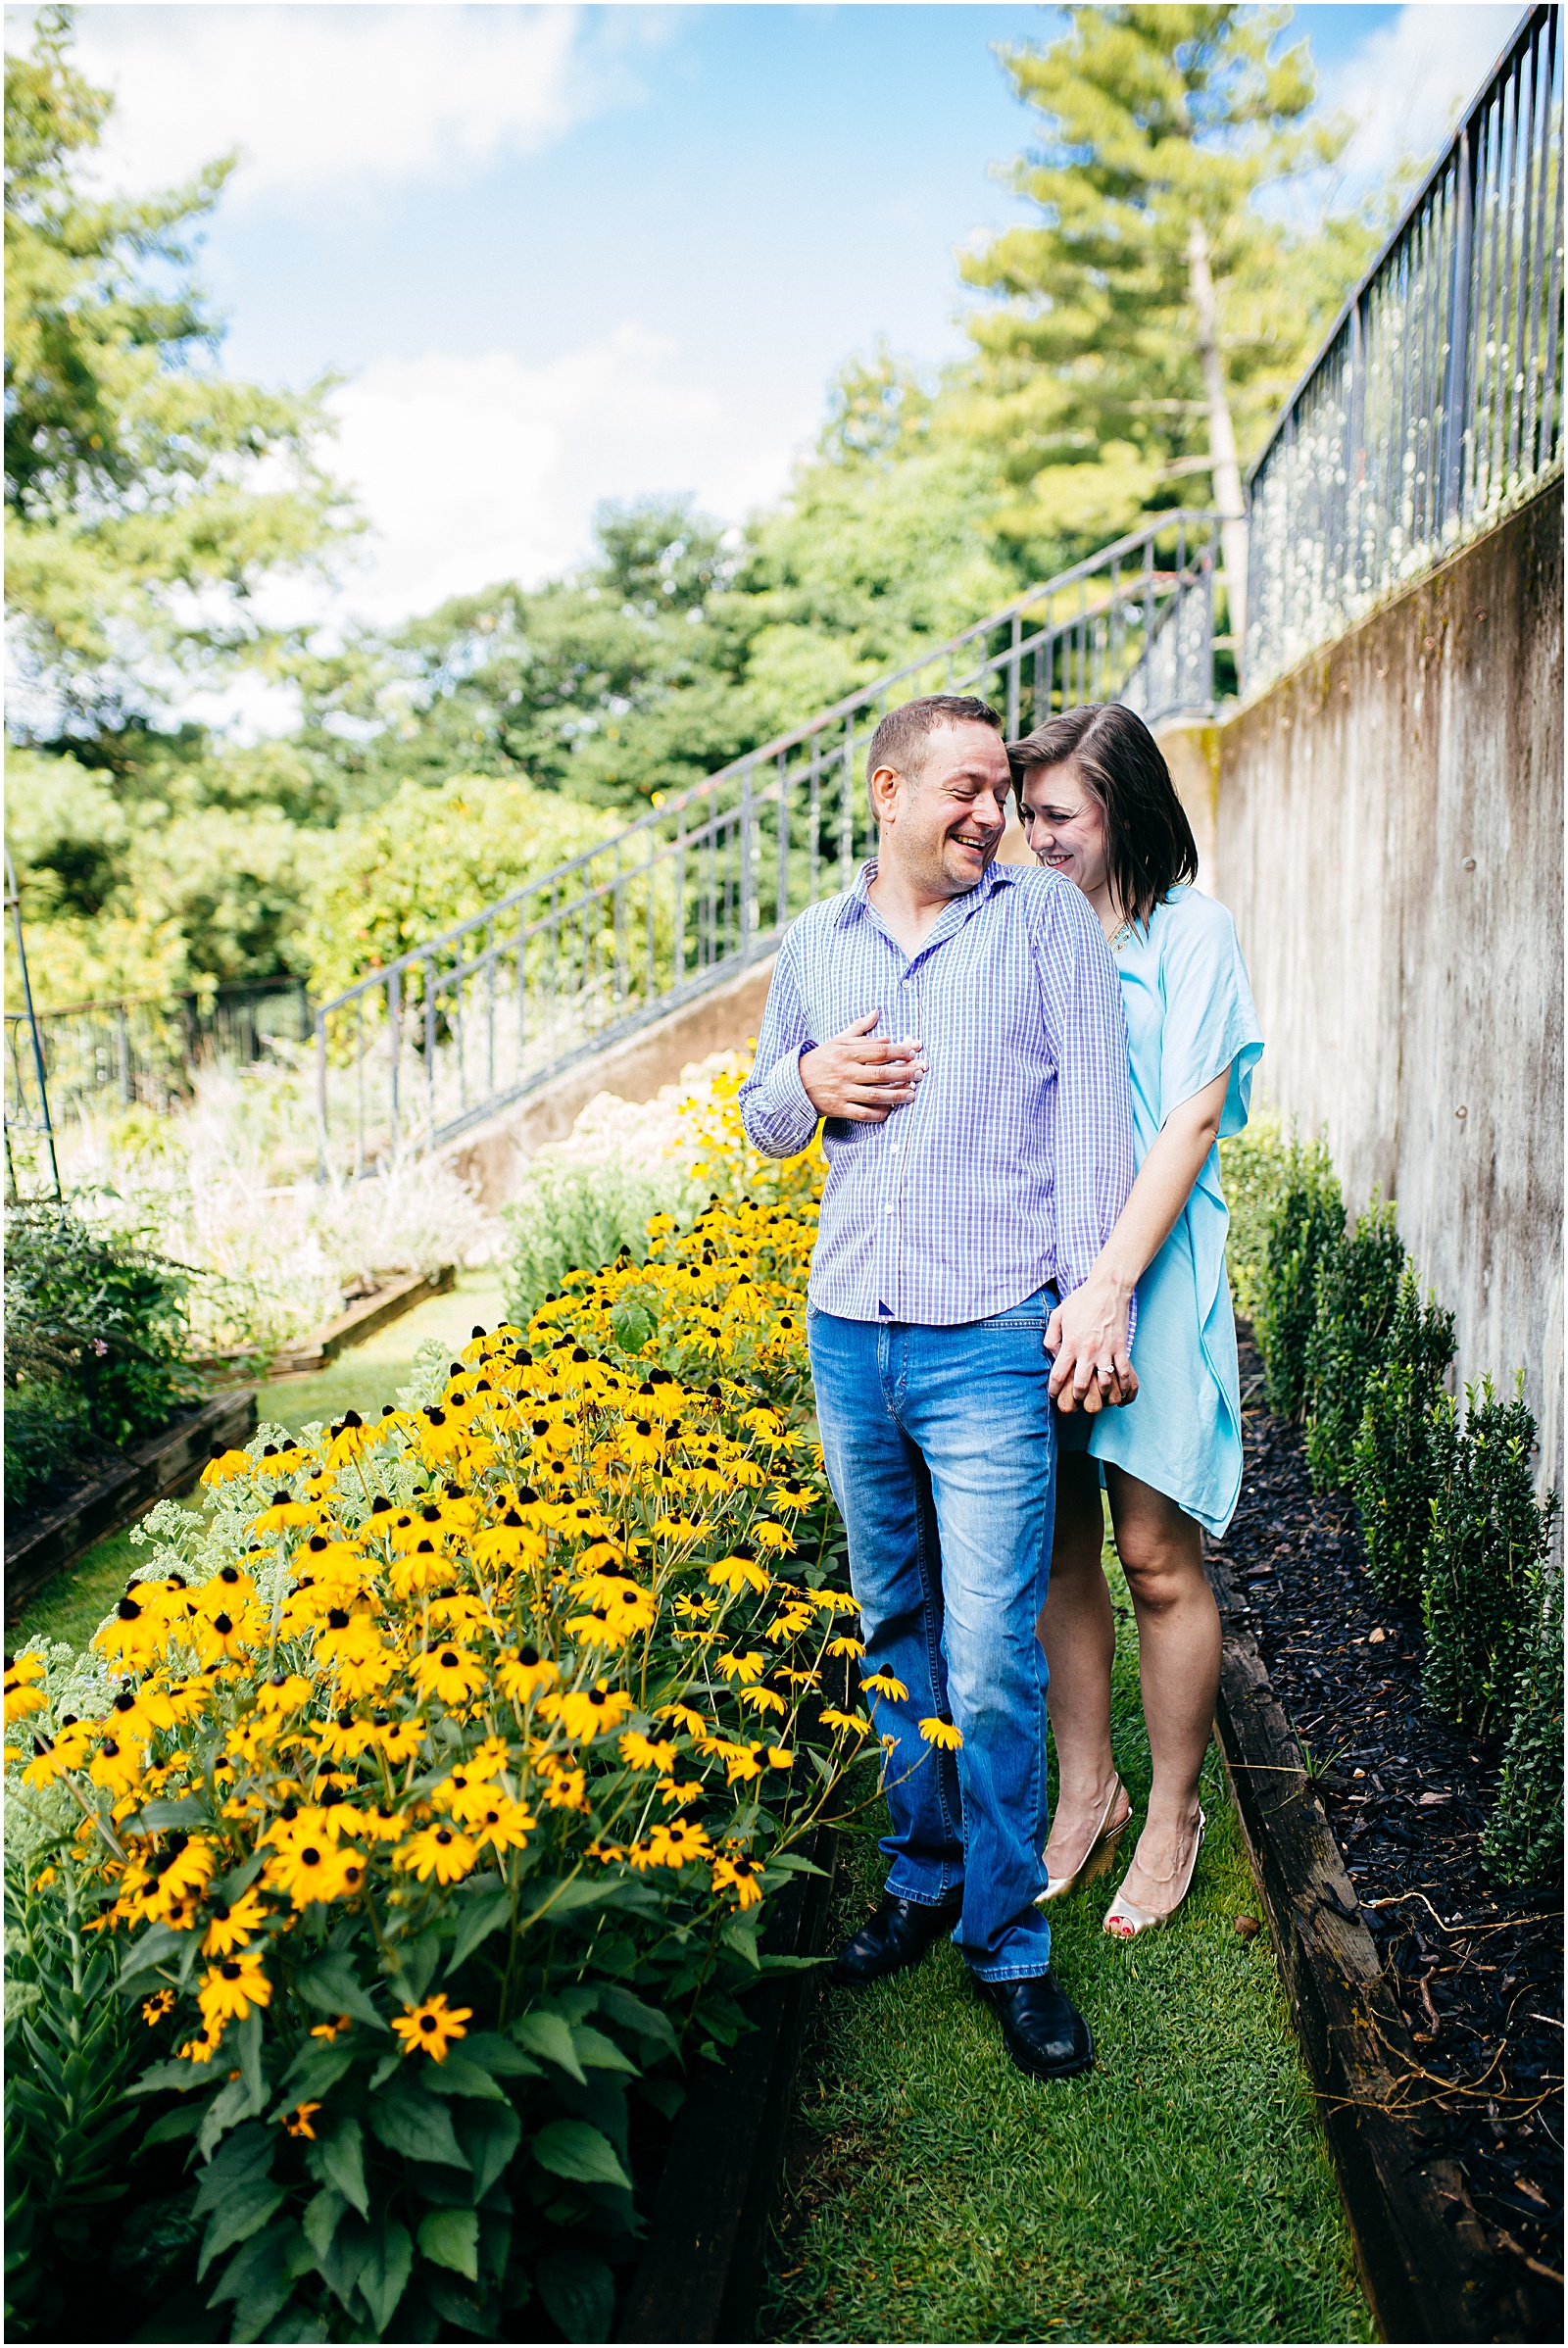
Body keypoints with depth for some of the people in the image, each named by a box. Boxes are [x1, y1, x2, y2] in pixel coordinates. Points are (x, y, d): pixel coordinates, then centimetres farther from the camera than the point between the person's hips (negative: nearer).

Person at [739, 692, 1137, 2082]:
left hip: (991, 1342, -4)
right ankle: (924, 1876, 32)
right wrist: (812, 1083, -1)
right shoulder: (815, 944, 14)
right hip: (849, 1336, 5)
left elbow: (1092, 1106, -1)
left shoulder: (1047, 915, 3)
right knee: (893, 1627, 15)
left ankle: (1007, 1936, 12)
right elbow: (764, 1115, 22)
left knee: (991, 1655, -4)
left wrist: (1096, 1294, -8)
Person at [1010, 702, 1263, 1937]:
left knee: (1157, 1555, 2)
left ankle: (1173, 1811, 22)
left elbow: (1192, 1121, -11)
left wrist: (1109, 1284, -18)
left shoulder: (1190, 928, -3)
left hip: (1147, 1273, -4)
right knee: (1054, 1547, 10)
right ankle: (1086, 1790, 28)